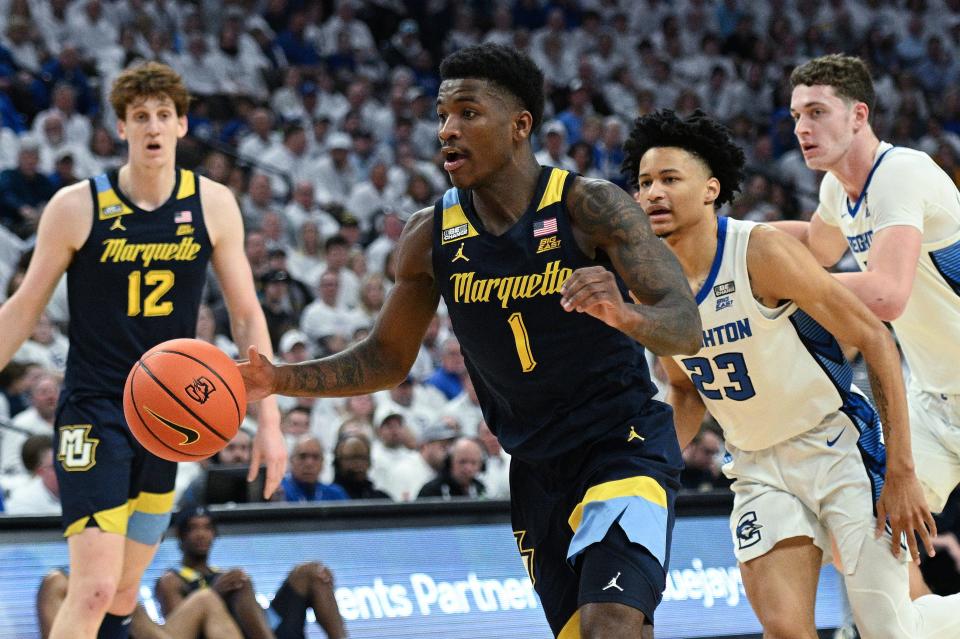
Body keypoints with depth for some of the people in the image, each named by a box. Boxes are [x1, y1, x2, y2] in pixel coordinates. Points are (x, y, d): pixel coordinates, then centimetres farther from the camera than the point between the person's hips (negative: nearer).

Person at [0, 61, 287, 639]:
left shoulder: (213, 205, 0)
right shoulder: (77, 207, -8)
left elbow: (247, 315, 5)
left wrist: (270, 421, -1)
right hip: (94, 414, -4)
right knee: (95, 589, -18)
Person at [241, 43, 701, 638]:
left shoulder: (590, 206, -17)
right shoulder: (430, 235, -3)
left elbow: (687, 329, -22)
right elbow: (388, 359, 10)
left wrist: (624, 314, -44)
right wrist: (281, 379, -6)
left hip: (624, 446, -5)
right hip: (535, 466, 5)